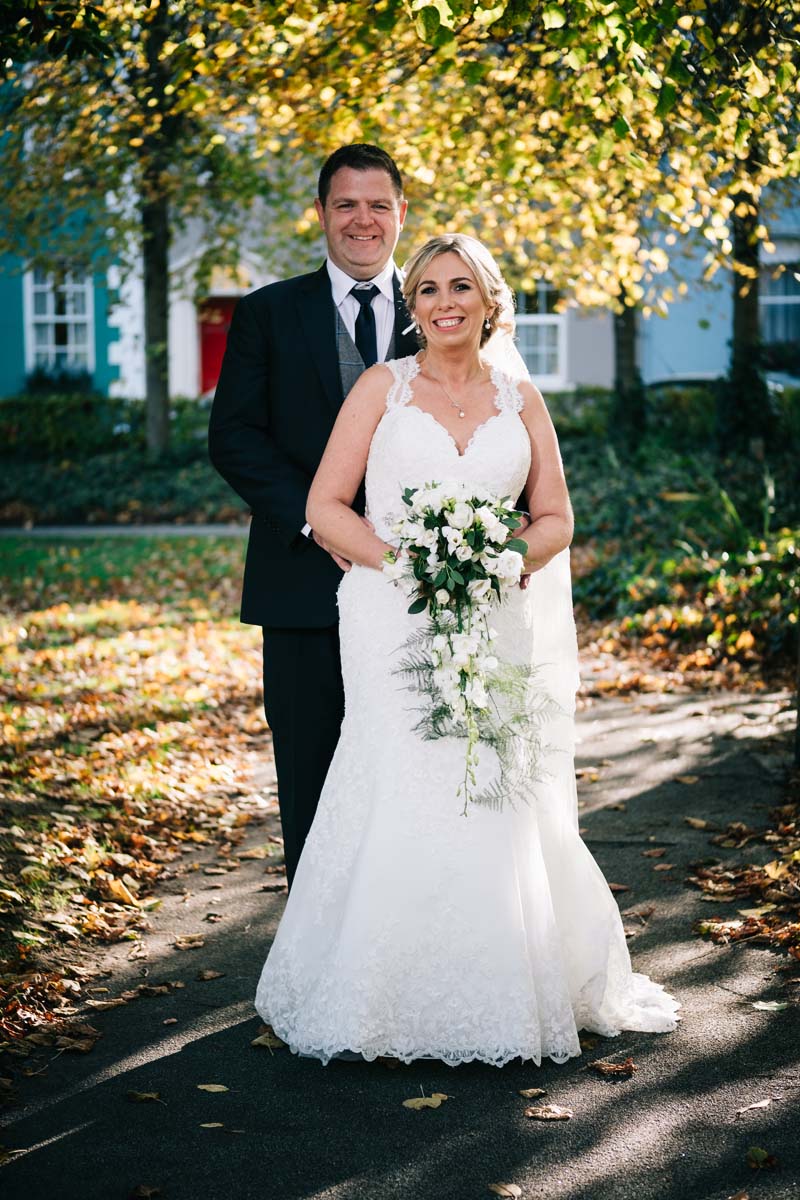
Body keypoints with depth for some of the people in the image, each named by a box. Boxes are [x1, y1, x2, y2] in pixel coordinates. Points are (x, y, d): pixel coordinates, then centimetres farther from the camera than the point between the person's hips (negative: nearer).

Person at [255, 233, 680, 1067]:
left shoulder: (520, 398, 13)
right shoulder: (382, 387, 6)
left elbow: (555, 519, 12)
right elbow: (325, 506, 1)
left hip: (496, 620, 2)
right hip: (394, 617, -2)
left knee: (499, 802, -3)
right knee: (407, 798, -12)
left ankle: (500, 996, 12)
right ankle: (392, 1002, -1)